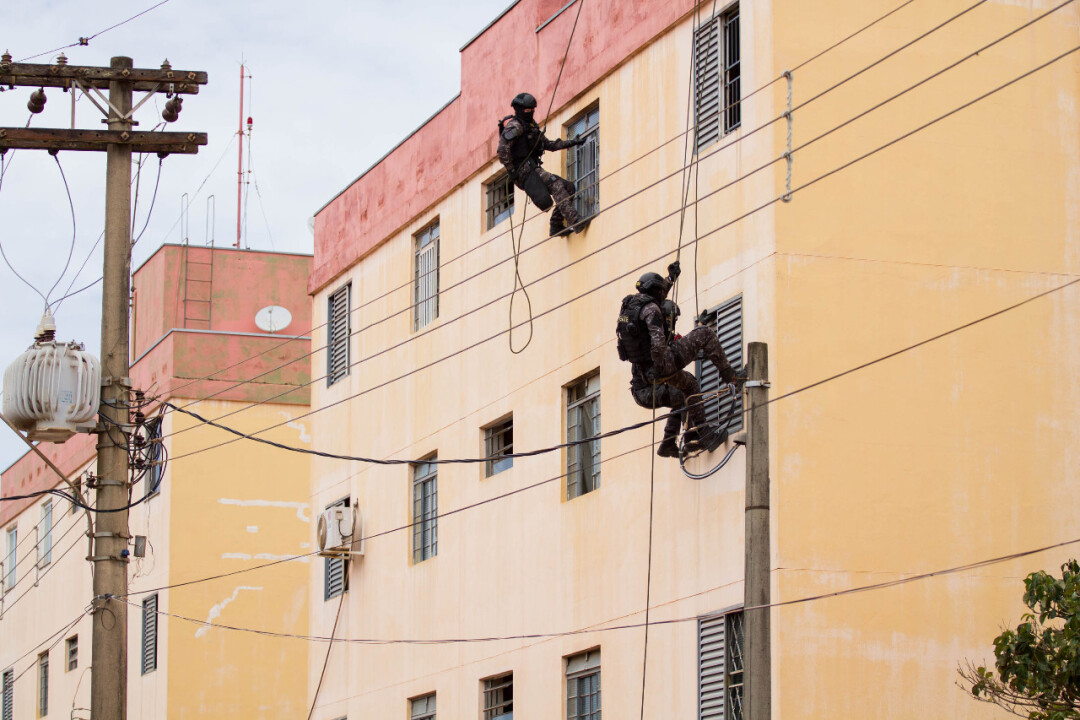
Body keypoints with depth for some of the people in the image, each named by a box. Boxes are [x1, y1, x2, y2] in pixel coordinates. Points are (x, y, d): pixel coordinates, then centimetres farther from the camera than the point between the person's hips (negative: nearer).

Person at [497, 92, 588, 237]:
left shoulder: (532, 126, 23)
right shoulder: (515, 126, -8)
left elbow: (549, 144, 29)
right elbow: (503, 150, -18)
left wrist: (572, 142, 21)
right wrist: (512, 171, -20)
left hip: (533, 169, 10)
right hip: (524, 170, -10)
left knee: (569, 187, 2)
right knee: (557, 185, -24)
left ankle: (556, 225, 3)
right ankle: (574, 222, -33)